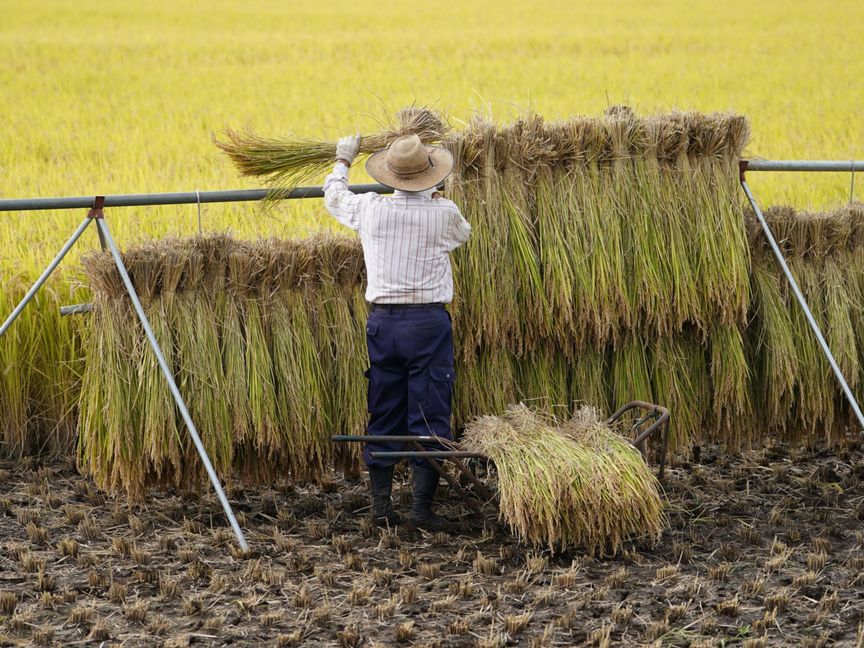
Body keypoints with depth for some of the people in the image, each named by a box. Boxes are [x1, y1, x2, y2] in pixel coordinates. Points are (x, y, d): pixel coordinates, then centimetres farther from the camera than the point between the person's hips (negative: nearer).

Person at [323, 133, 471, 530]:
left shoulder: (370, 210, -1)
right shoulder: (444, 214, -5)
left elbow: (334, 196, 21)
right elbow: (463, 234, 20)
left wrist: (343, 160, 39)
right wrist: (433, 196, 35)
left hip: (383, 322, 2)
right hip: (429, 322, -2)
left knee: (383, 416, 10)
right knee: (429, 417, 1)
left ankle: (381, 506, 12)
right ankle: (422, 508, -2)